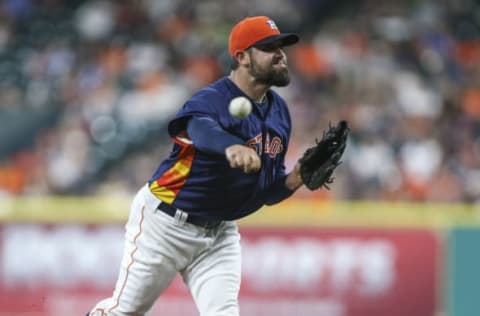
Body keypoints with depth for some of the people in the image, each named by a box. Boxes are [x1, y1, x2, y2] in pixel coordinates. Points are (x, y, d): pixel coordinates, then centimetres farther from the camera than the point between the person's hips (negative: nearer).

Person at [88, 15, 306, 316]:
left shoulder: (279, 111, 4)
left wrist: (297, 177, -14)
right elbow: (202, 129, -48)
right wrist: (231, 148, -71)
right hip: (166, 223, -6)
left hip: (220, 234, 6)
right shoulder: (212, 99, -21)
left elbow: (268, 192, 9)